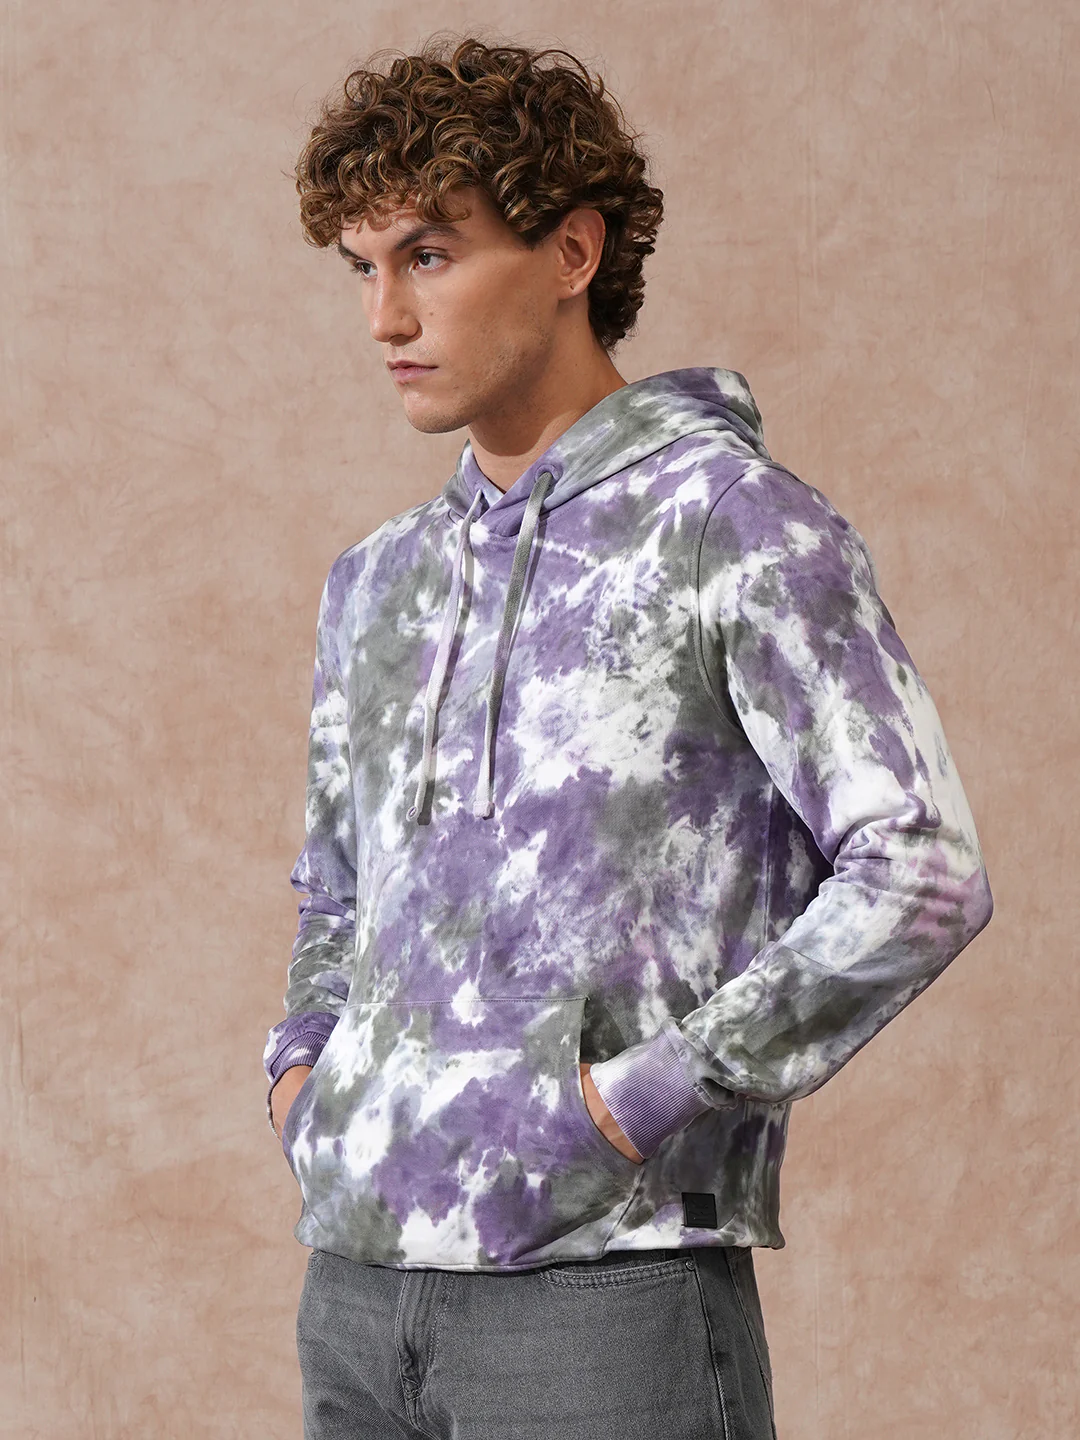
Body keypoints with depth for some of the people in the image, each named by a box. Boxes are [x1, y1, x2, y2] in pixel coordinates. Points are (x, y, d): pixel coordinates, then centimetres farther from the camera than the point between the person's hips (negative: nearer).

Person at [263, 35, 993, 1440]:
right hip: (361, 1279, 6)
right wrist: (302, 1073, 11)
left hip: (609, 1281, -6)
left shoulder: (736, 523, -5)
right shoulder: (380, 583, 16)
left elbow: (922, 874, -13)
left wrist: (640, 1097, -14)